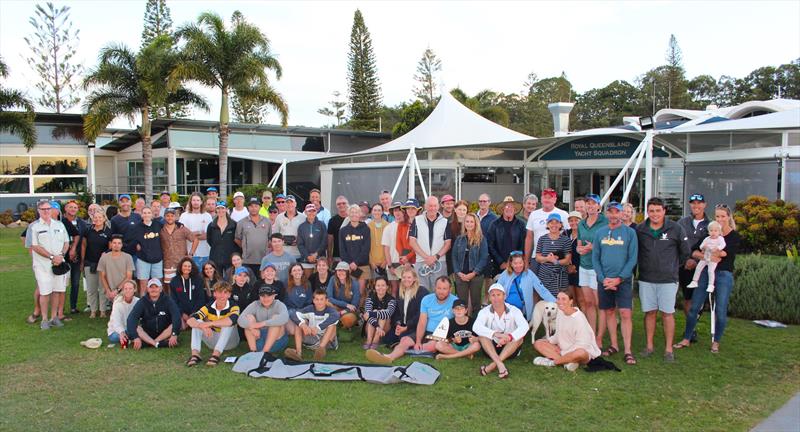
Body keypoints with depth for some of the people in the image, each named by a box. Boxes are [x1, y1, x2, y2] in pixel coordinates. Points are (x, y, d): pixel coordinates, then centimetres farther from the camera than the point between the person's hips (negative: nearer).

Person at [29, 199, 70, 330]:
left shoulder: (59, 224, 11)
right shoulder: (34, 226, -2)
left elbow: (66, 242, 13)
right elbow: (35, 246, -8)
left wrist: (61, 255, -6)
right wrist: (52, 257, -13)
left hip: (59, 263, 4)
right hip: (42, 264, -4)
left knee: (57, 290, 7)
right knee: (45, 292, -3)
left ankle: (54, 317, 17)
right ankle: (44, 319, 7)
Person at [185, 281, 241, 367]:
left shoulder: (233, 307, -17)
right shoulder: (209, 307, -8)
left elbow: (232, 320, -42)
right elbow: (190, 320, -23)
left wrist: (209, 323, -42)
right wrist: (203, 327, -44)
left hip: (229, 341, -3)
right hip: (213, 340, 3)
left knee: (228, 323, -32)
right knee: (197, 322, -17)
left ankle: (216, 354, -38)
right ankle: (195, 354, -32)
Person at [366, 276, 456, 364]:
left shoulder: (454, 301, -7)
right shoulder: (426, 299, 4)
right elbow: (422, 323, 0)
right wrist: (418, 342, -13)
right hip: (427, 332, 4)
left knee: (432, 345, -37)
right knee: (405, 340, -21)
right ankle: (389, 357, -48)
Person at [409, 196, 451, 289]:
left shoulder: (445, 222, 7)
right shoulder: (417, 220, 5)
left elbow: (448, 243, 5)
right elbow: (412, 241, 1)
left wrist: (436, 256, -10)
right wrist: (426, 257, -9)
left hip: (439, 262, 0)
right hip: (421, 262, 0)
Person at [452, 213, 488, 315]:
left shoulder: (481, 239, 0)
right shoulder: (459, 239, 8)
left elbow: (484, 258, -6)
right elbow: (454, 257, 5)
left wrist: (473, 273, -14)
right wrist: (459, 273, -8)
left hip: (476, 275, -2)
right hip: (461, 276, 2)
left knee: (476, 302, 5)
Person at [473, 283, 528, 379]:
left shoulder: (514, 310, -9)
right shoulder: (485, 312, -9)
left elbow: (524, 326, -29)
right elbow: (476, 327, -29)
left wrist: (509, 337, -47)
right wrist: (496, 334, -45)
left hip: (510, 349, 0)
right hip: (492, 349, 0)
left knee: (520, 336, -28)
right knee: (481, 335, -25)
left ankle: (492, 366, -36)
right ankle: (500, 365, -42)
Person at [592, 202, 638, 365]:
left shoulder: (630, 232, -1)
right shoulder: (600, 233, 7)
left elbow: (633, 258, -5)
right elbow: (595, 258, 7)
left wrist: (619, 278, -13)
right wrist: (603, 278, -6)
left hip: (623, 279, -3)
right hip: (604, 279, 3)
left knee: (625, 313, -8)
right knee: (609, 312, 10)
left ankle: (628, 351, -4)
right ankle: (614, 345, 22)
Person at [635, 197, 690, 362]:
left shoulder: (675, 229, -3)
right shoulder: (639, 229, 0)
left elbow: (685, 252, 8)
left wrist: (672, 266, 13)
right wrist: (644, 265, 10)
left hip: (668, 279, -2)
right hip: (646, 279, 2)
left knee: (667, 313, 1)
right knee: (649, 312, 8)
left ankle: (669, 349, 10)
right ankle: (649, 346, 18)